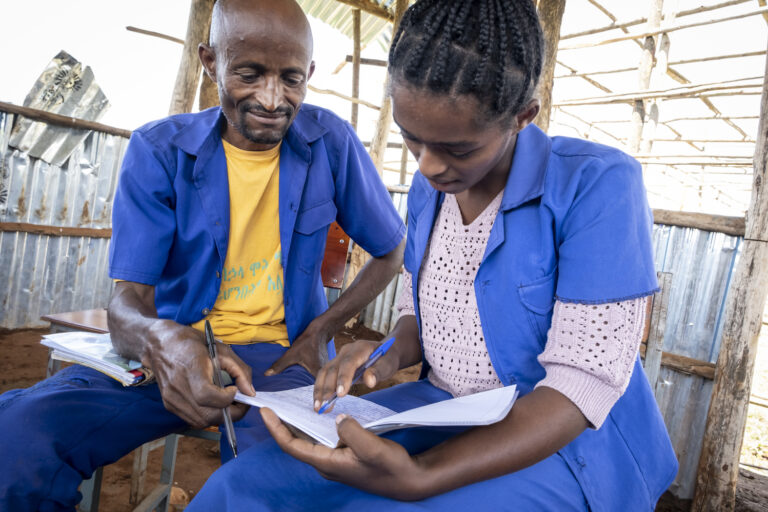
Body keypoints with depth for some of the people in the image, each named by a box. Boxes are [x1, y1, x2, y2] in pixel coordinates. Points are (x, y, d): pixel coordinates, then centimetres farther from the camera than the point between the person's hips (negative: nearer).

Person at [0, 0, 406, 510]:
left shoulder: (331, 141, -5)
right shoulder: (158, 151, -4)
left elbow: (392, 250, 6)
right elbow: (127, 298, -9)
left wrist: (321, 330, -7)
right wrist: (159, 339, -35)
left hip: (279, 352, 0)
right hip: (173, 345, 2)